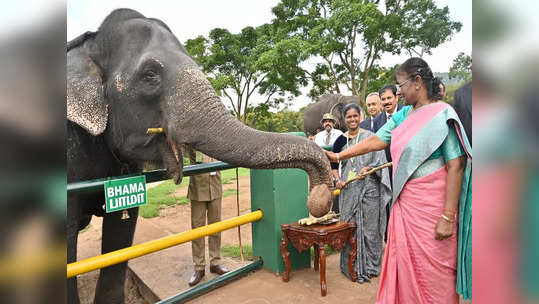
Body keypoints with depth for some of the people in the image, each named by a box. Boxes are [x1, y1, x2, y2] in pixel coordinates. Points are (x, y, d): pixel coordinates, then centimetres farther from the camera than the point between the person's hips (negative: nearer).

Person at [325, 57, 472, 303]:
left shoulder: (442, 115, -12)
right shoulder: (403, 116, 10)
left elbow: (455, 167, -16)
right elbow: (375, 141, 14)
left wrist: (448, 217, -20)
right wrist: (338, 156, 12)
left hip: (430, 207, -7)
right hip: (404, 203, 7)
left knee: (432, 269, 4)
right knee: (404, 264, 17)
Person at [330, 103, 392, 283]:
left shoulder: (370, 136, 2)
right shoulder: (341, 140, 10)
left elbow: (380, 161, -1)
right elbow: (334, 165, 14)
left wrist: (368, 168, -20)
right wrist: (337, 179, -3)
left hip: (368, 188, -2)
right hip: (348, 190, 3)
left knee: (369, 226, 2)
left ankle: (370, 265, 19)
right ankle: (353, 266, 18)